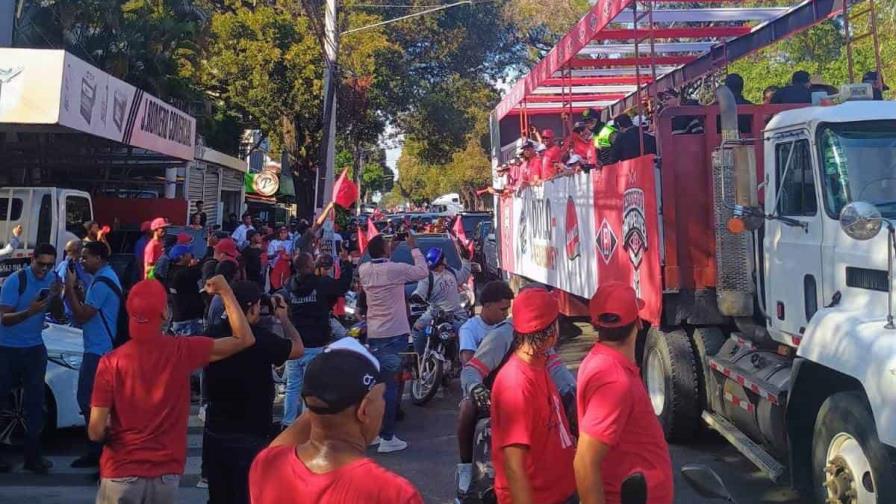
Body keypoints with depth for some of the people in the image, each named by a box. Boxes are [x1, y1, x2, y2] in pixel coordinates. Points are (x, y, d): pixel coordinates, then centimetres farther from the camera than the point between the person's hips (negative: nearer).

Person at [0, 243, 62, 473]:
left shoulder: (52, 278, 0)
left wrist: (56, 297, -16)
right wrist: (29, 311, -36)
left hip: (34, 349, 4)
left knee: (35, 402, 2)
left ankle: (32, 456, 7)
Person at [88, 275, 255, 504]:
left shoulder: (111, 362, -11)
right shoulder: (183, 352, -10)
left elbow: (95, 431, -11)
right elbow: (244, 339, -4)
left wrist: (110, 433, 12)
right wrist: (225, 292, 2)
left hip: (121, 474, -1)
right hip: (166, 475, 1)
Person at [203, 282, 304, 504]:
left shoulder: (213, 334, -5)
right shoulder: (260, 339, -21)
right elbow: (298, 348, -4)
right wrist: (283, 318, 9)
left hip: (215, 433, 6)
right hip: (250, 437, -5)